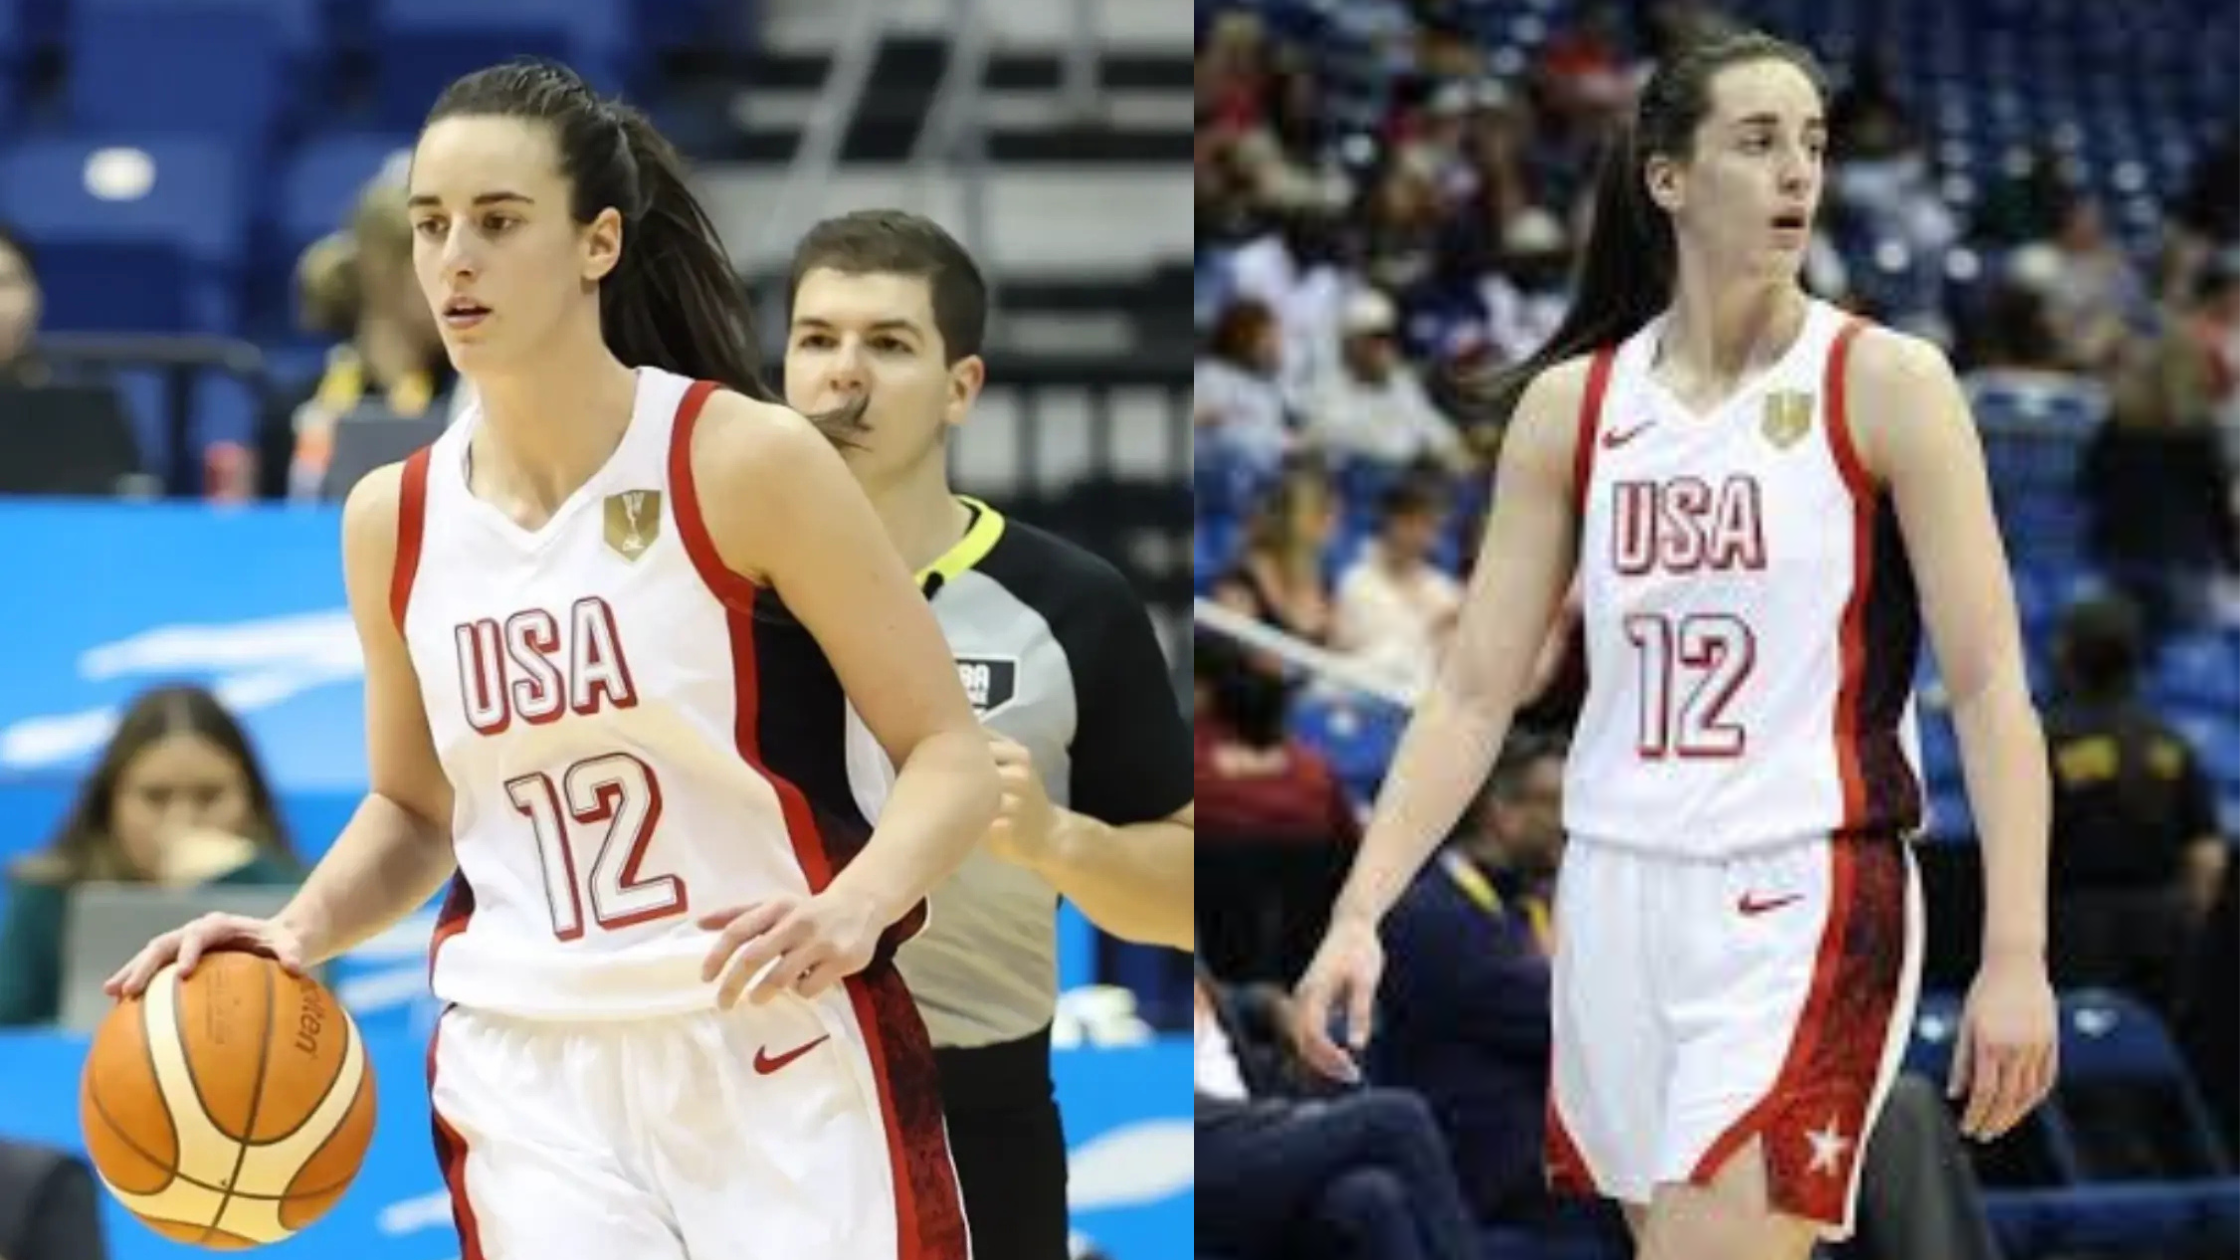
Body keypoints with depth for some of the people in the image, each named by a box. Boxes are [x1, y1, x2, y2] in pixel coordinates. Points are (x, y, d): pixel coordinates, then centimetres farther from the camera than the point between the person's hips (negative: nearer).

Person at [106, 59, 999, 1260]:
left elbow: (951, 755, -7)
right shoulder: (392, 521, 6)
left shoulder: (745, 460, -9)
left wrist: (851, 913, -26)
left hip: (782, 1058, -3)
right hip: (532, 1075, 3)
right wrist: (299, 931, 0)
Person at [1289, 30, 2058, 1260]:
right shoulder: (1572, 404, 6)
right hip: (1615, 896, 5)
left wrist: (2015, 956, -15)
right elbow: (1471, 694, 7)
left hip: (1805, 910, -5)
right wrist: (1358, 913, -3)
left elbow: (1990, 687, -7)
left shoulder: (1886, 384, -4)